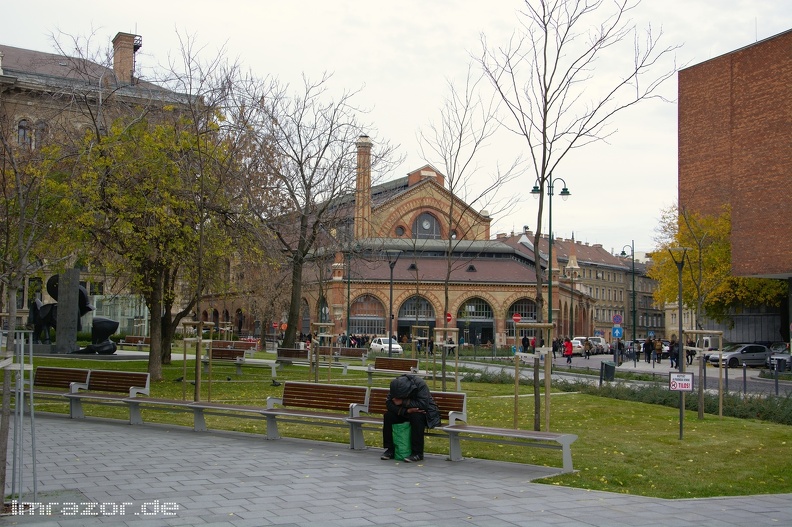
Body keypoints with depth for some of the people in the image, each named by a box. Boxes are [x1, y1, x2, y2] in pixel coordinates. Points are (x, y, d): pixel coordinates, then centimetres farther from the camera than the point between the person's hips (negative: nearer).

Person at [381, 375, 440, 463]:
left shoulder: (420, 384, -26)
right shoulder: (396, 385, -13)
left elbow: (423, 404, -33)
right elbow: (389, 403, -18)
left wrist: (403, 402, -30)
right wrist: (407, 411, -33)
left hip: (424, 412, -5)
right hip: (405, 413, 5)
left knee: (416, 417, -37)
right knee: (388, 416, -18)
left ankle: (417, 453, -29)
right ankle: (390, 449, -8)